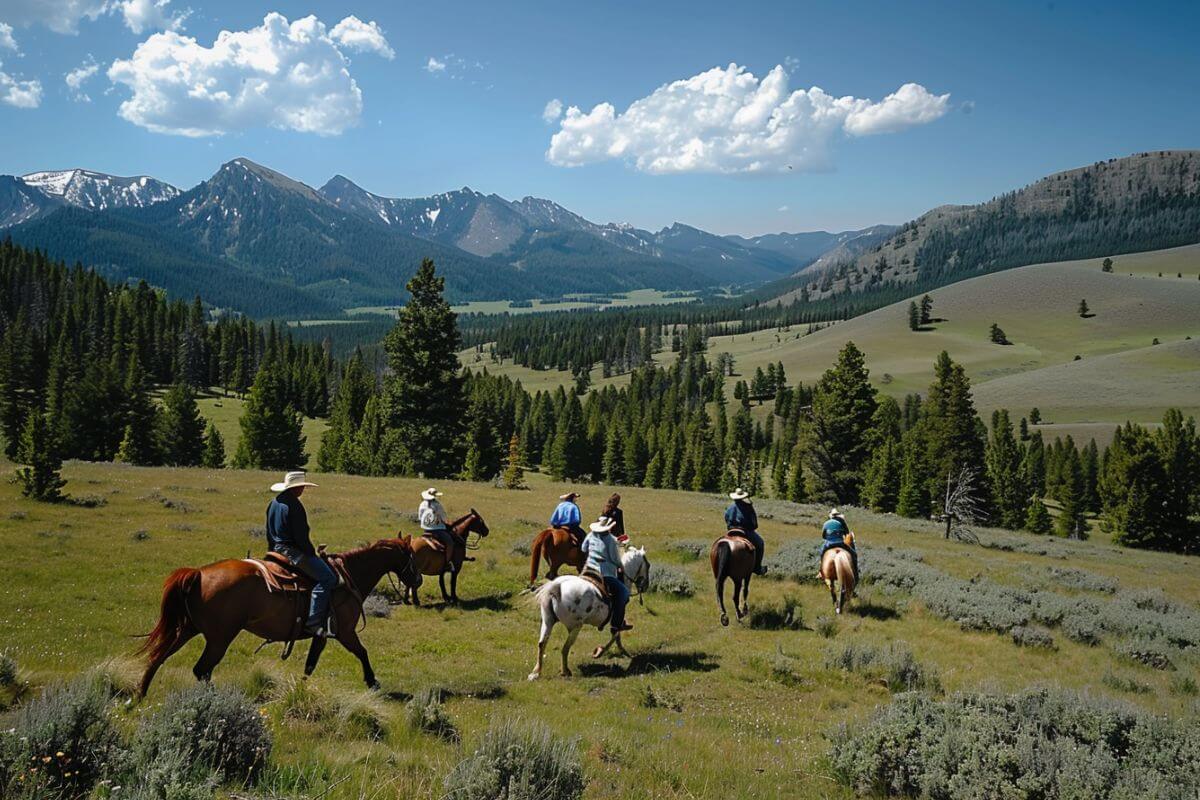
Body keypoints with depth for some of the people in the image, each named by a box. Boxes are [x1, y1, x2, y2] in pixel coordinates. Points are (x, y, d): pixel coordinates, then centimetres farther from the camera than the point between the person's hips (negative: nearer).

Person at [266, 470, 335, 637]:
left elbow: (269, 534, 20)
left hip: (277, 549, 11)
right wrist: (312, 553, -7)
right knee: (327, 578, -17)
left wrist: (273, 550, 26)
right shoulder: (294, 505, -17)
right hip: (293, 551, -11)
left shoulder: (273, 503, 13)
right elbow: (301, 536, -18)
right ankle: (313, 622, -24)